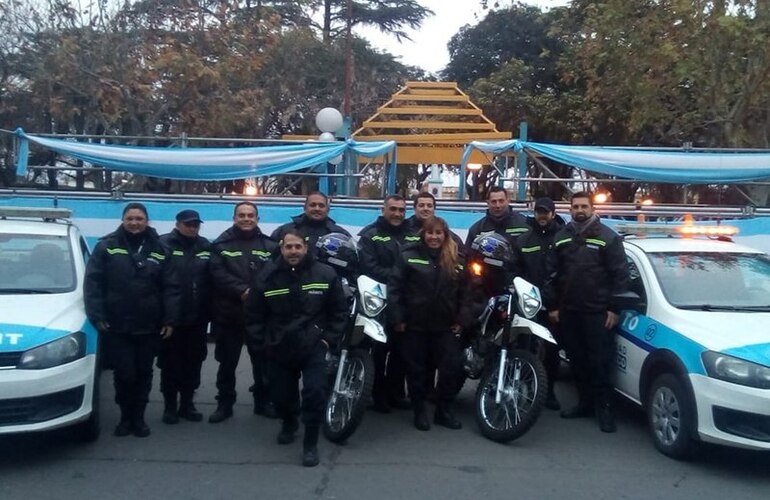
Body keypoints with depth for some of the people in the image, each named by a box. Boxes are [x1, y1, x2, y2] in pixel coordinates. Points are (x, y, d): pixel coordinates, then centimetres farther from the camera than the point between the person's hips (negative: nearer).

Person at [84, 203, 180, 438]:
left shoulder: (159, 250, 4)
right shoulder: (106, 246, -1)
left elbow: (170, 288, 3)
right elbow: (92, 283, -3)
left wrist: (170, 319, -3)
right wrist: (97, 316, -10)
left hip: (149, 327, 2)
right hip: (116, 327, -2)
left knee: (143, 374, 11)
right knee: (124, 374, 0)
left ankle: (138, 417, 25)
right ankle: (126, 416, 21)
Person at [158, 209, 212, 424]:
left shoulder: (205, 247, 9)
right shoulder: (164, 244, -6)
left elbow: (213, 279, 9)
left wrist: (209, 310, 4)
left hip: (197, 317, 4)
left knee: (193, 362, 12)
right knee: (171, 363, 5)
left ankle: (187, 403, 24)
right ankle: (170, 406, 17)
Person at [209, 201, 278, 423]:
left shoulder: (270, 245, 6)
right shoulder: (221, 244, 4)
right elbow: (218, 274, -10)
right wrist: (242, 291, -21)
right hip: (229, 313, -1)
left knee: (262, 361, 11)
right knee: (227, 362, 9)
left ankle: (263, 402, 24)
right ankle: (224, 403, 20)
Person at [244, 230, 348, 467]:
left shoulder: (326, 274, -5)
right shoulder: (266, 277, -4)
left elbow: (339, 311, 3)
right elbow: (254, 316, 3)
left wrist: (329, 339, -3)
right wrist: (260, 344, -2)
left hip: (313, 347, -2)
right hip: (278, 349, 2)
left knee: (316, 392, -15)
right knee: (282, 395, 14)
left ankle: (311, 443, 3)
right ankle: (289, 423, 48)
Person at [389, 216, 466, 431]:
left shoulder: (456, 260, 5)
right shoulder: (409, 256, -4)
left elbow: (465, 292, 10)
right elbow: (394, 288, -7)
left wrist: (461, 320, 4)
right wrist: (397, 318, -12)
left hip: (445, 326, 2)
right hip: (415, 325, -2)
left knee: (454, 368, -2)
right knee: (416, 370, 8)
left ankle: (443, 410, 17)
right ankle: (419, 411, 25)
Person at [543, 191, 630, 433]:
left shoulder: (608, 237, -2)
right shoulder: (561, 237, 9)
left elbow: (620, 275, -4)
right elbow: (550, 274, 10)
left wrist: (615, 308, -9)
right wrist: (552, 305, 5)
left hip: (598, 311, -4)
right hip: (568, 311, 4)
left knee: (600, 361, -2)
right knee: (577, 359, 11)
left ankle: (604, 408, 6)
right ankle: (584, 402, 22)